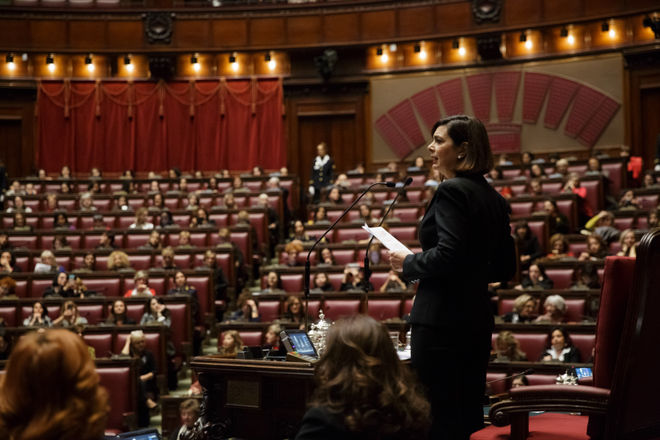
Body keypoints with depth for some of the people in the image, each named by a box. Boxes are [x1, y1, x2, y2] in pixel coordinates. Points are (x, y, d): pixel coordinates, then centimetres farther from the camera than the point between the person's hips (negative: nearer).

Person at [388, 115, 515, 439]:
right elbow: (505, 268, 16)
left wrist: (407, 263, -8)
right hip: (477, 318, 9)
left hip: (441, 319, -9)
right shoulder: (493, 197, 13)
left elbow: (447, 255, -23)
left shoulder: (452, 191, -13)